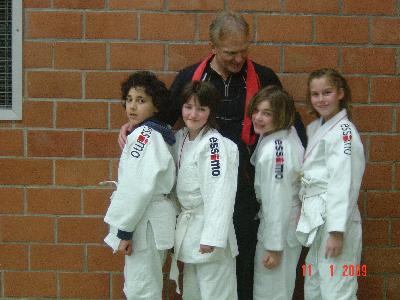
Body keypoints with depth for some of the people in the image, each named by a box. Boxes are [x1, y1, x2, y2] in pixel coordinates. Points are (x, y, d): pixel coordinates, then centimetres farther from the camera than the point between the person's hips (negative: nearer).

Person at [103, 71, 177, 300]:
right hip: (150, 219, 10)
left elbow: (139, 187, -24)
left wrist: (124, 229, -20)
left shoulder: (144, 135, -17)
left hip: (145, 222, -10)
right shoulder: (156, 135, 13)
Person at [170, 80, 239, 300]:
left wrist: (212, 238, -26)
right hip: (188, 229, 8)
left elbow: (219, 194, -24)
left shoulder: (215, 144, -19)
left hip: (209, 231, -8)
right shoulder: (181, 138, 7)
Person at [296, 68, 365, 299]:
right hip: (316, 221, 9)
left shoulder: (344, 132, -12)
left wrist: (337, 232, -21)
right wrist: (304, 215, 13)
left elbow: (344, 184, -18)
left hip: (335, 221, -9)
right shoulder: (315, 129, 13)